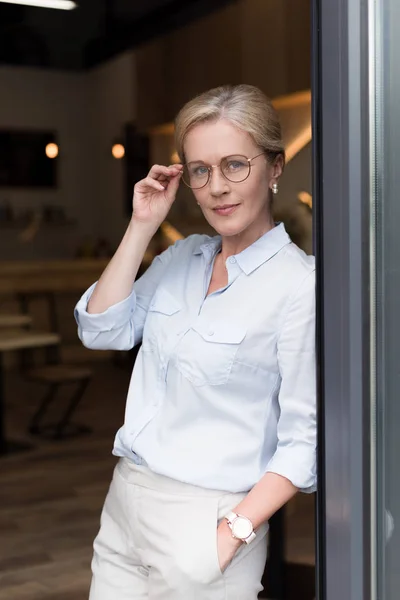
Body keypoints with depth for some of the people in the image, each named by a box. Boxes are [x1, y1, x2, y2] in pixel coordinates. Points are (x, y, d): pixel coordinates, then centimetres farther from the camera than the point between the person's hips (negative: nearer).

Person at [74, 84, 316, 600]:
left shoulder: (299, 285, -14)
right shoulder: (182, 256, 7)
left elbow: (305, 438, -15)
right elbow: (101, 331, 1)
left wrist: (234, 531, -21)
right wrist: (141, 227, -2)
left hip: (207, 516, -6)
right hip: (125, 500, 6)